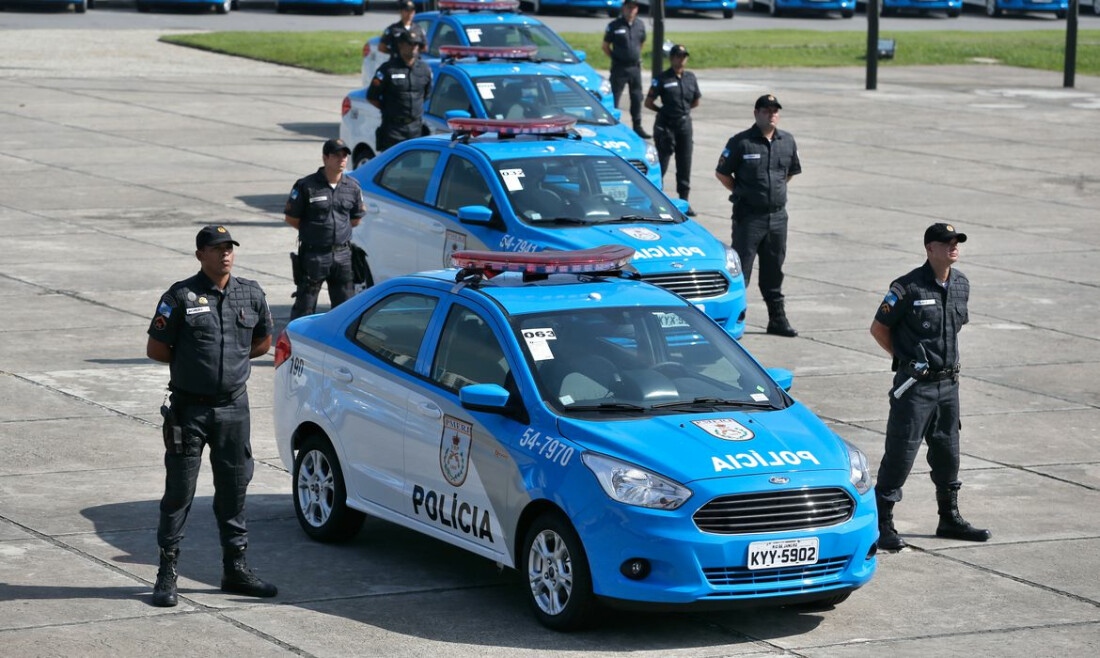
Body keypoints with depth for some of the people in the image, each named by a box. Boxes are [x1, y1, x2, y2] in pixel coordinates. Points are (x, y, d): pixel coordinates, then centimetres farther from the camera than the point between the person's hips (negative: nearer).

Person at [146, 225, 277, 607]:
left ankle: (236, 569, 19)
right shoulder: (181, 297, -7)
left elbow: (263, 341, 19)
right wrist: (191, 362, 2)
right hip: (189, 407, -4)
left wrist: (233, 358, 9)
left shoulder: (251, 295, 5)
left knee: (234, 489, 10)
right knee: (179, 490, -1)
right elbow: (156, 350, -4)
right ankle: (167, 572, 5)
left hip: (234, 406, 4)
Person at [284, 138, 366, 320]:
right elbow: (291, 218, -2)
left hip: (343, 255, 4)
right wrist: (313, 231, 4)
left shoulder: (353, 187, 4)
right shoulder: (306, 186, -9)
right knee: (304, 306, 1)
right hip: (313, 255, -4)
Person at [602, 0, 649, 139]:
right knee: (614, 98, 0)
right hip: (619, 68, -4)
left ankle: (637, 127, 19)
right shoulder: (614, 26, -7)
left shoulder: (640, 25, 6)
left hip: (635, 67, 4)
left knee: (637, 98, 9)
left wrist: (636, 56, 13)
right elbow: (606, 46, 0)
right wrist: (616, 58, 0)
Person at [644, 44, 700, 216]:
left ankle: (684, 201, 12)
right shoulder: (662, 79, -7)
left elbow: (696, 102, 18)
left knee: (685, 164, 5)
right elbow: (648, 102, -3)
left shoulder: (690, 78, 7)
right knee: (662, 163, 0)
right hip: (665, 125, -4)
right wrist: (663, 110, 5)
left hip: (685, 123, 4)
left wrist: (682, 109, 12)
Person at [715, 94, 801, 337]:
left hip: (777, 215, 5)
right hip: (748, 216, -5)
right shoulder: (741, 142, -9)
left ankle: (778, 319, 20)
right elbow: (722, 173, -2)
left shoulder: (787, 141, 7)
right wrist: (741, 193, 1)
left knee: (773, 271, 13)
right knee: (740, 270, -3)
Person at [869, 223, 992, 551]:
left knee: (947, 453, 15)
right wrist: (906, 359, 0)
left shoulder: (961, 284, 7)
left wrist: (947, 360, 14)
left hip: (949, 383, 7)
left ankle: (950, 519, 28)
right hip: (915, 385, -7)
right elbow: (879, 328, -5)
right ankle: (882, 524, 0)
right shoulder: (908, 287, -14)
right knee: (900, 453, -5)